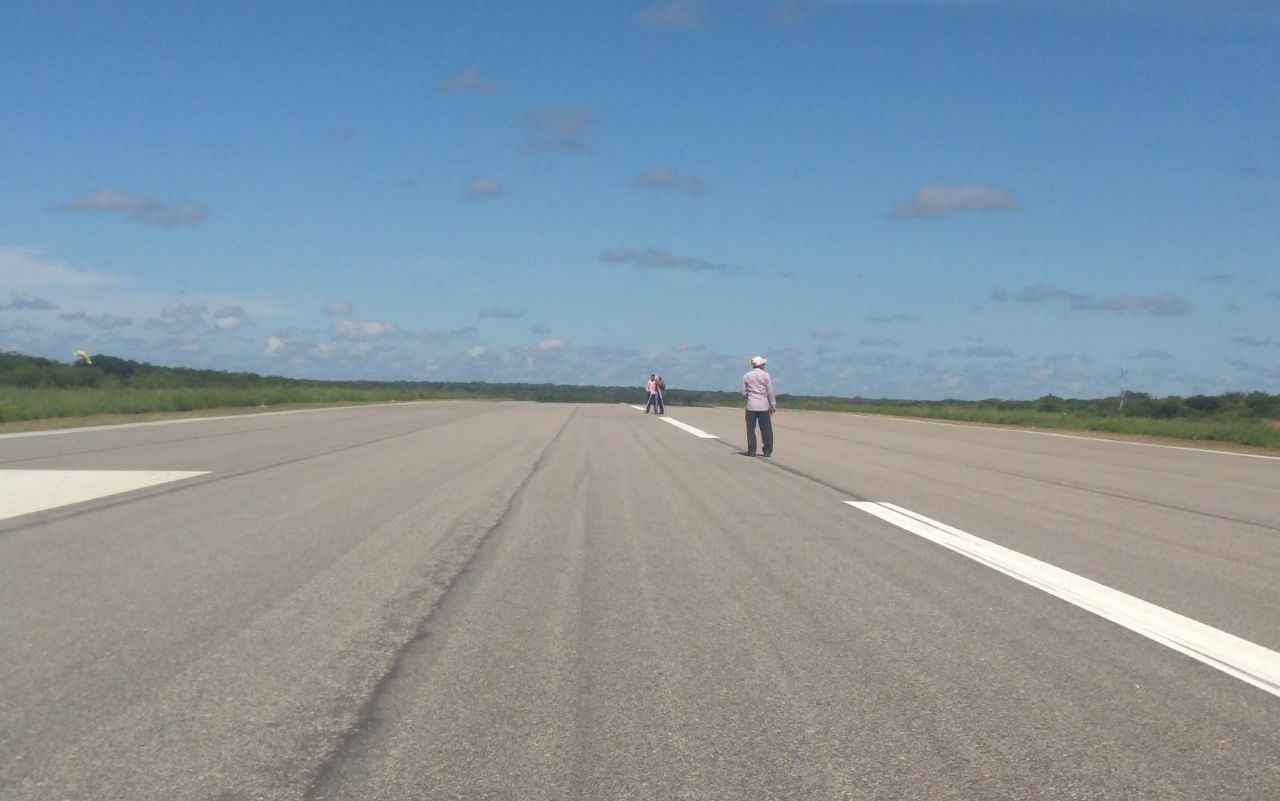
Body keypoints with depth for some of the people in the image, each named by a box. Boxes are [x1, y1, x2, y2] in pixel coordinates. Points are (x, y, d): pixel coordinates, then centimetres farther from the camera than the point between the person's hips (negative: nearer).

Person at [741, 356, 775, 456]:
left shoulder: (746, 376, 3)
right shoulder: (765, 375, -3)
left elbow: (744, 393, 4)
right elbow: (770, 391, -4)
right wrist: (773, 404, 4)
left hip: (751, 406, 1)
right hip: (764, 406, -1)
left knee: (751, 428, 4)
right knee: (766, 429, 5)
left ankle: (751, 451, 1)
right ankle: (767, 451, 6)